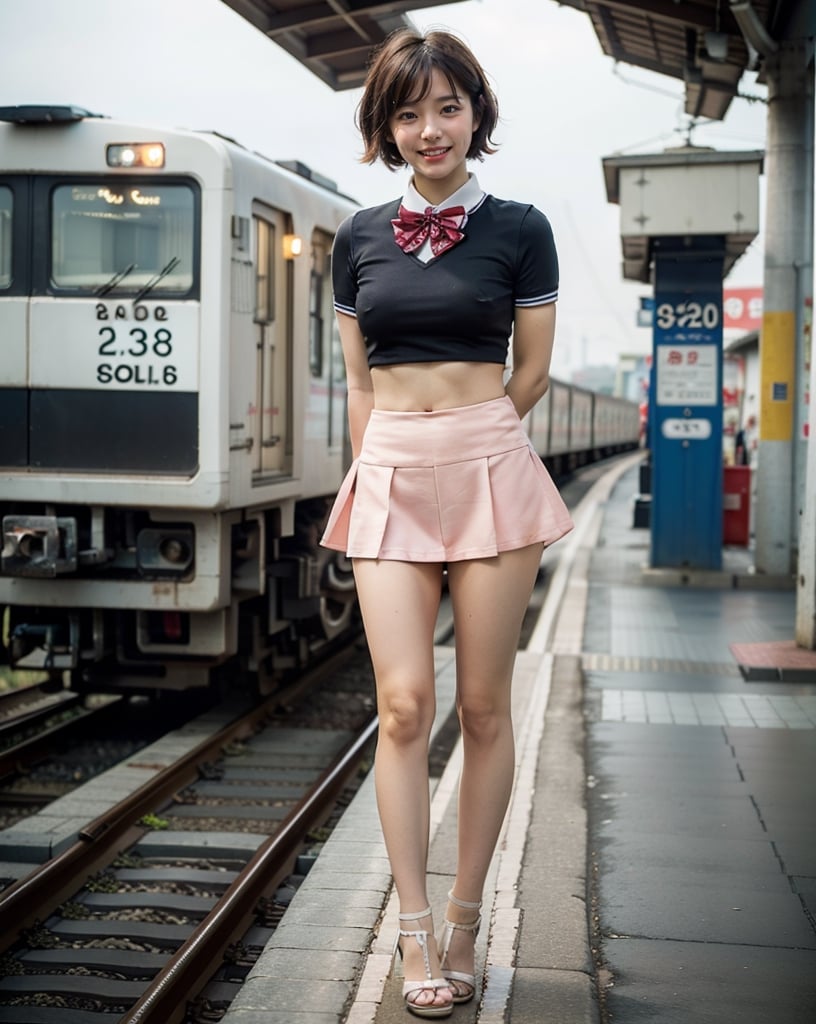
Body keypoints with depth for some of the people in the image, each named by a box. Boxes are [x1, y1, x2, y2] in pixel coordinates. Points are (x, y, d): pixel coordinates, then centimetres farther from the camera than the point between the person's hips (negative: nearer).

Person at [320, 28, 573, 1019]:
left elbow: (532, 370, 6)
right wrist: (386, 466, 8)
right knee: (403, 704, -5)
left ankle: (463, 918, 15)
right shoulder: (359, 238, 9)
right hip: (389, 481, 2)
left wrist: (461, 439, 8)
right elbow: (359, 380, 13)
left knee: (483, 705, 3)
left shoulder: (519, 230, 1)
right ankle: (414, 930, 4)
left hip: (490, 471, -1)